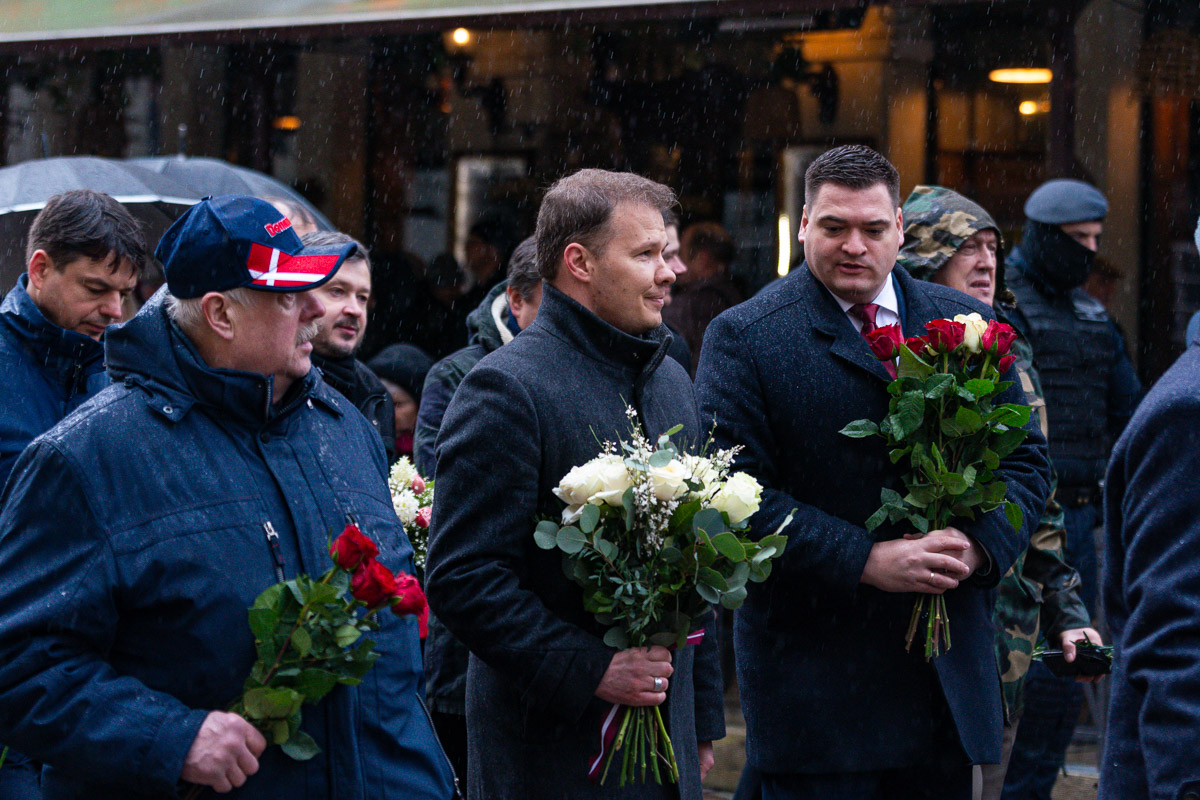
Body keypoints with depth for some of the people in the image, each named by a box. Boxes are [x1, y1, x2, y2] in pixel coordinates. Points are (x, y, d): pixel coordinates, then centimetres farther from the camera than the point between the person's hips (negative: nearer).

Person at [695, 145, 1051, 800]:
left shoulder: (966, 325, 10)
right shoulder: (743, 338, -4)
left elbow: (1024, 458, 11)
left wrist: (979, 543, -10)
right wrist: (865, 561, -19)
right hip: (810, 667, -4)